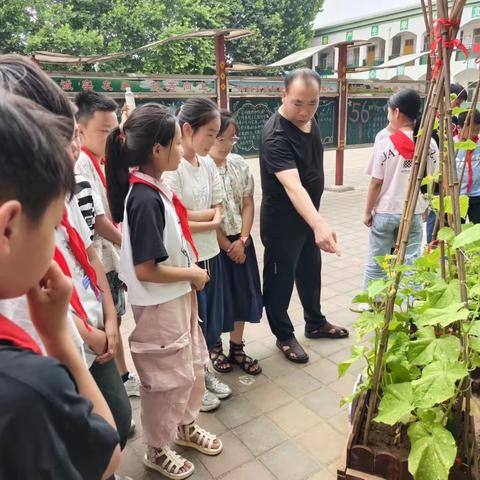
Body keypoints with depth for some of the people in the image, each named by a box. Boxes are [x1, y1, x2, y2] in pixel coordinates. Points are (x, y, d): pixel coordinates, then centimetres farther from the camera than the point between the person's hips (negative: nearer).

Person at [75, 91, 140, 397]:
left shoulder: (102, 161, 9)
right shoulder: (80, 164, -19)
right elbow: (97, 220, -22)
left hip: (112, 256, 9)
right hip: (97, 260, -9)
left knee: (114, 320, 21)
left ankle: (123, 376, 39)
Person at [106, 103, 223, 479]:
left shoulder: (156, 188, 1)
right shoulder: (145, 199, -26)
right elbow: (145, 270, -26)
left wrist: (190, 270, 4)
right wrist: (193, 274, -13)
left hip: (179, 297, 9)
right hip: (159, 305, -9)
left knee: (193, 366, 24)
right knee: (168, 379, 11)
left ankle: (185, 426, 48)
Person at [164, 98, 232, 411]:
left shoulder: (208, 164, 4)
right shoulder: (172, 168, -18)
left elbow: (219, 212, 3)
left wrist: (193, 216, -14)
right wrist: (209, 221, -14)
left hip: (210, 254, 7)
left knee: (211, 319, 19)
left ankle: (205, 372, 41)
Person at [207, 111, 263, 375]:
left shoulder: (240, 164, 2)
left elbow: (248, 204, 4)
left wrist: (242, 241, -7)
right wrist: (226, 246, -10)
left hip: (240, 240, 6)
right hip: (211, 243, -5)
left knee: (243, 293, 12)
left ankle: (237, 349, 30)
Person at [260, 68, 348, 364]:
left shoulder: (310, 121, -1)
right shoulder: (276, 136, -29)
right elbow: (293, 185, -43)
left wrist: (317, 221, 17)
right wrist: (319, 225, -55)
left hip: (308, 216, 9)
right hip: (282, 223, -8)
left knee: (310, 274, 23)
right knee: (280, 281, 9)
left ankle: (315, 324, 44)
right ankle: (285, 336, 30)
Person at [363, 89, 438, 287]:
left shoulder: (385, 144, -12)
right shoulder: (430, 145, -2)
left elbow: (376, 183, -10)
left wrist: (368, 212, 1)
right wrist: (424, 207, 17)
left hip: (385, 213, -2)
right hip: (415, 213, 3)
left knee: (376, 263, 11)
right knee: (411, 263, 10)